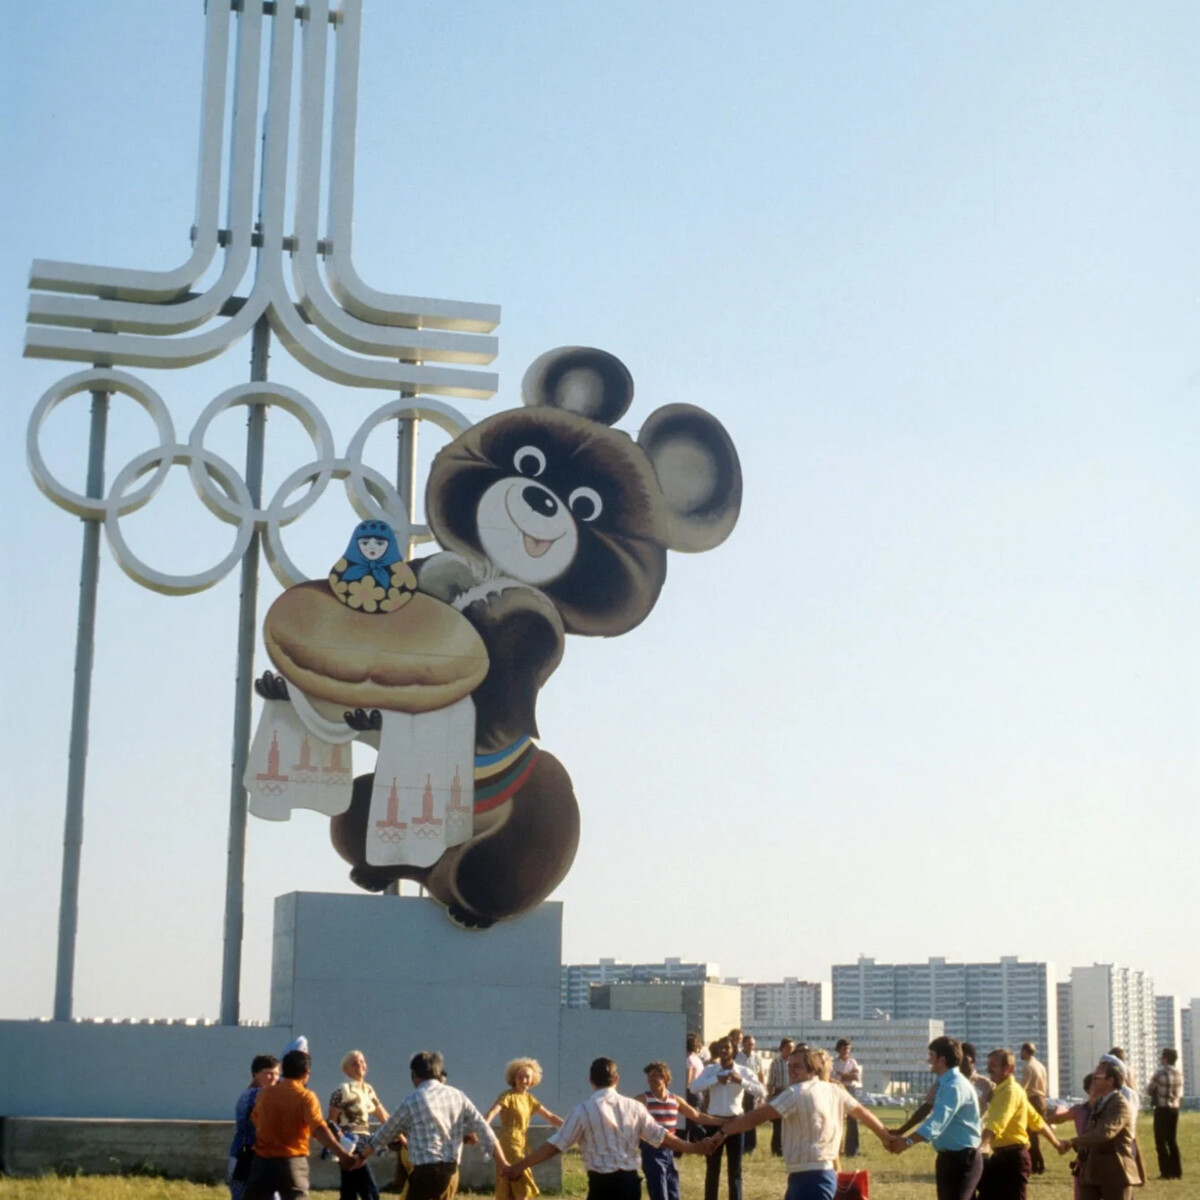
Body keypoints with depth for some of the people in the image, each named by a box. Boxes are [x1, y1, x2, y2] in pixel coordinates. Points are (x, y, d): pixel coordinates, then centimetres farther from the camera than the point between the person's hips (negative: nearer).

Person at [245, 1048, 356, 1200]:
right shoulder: (306, 1097, -9)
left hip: (263, 1162, 4)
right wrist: (341, 1154, -31)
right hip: (293, 1164, -4)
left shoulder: (265, 1094, 5)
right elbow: (319, 1129, -23)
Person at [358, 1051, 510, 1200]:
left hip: (426, 1172, -6)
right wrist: (504, 1164, 9)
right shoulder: (457, 1096, 8)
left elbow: (385, 1133, 8)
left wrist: (362, 1156, 24)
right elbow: (484, 1130, 6)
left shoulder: (411, 1101, -5)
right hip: (451, 1172, 6)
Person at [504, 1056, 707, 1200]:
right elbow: (663, 1137, 13)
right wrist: (693, 1148, 29)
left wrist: (519, 1166, 1)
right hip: (630, 1182, 5)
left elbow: (554, 1146, -6)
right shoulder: (634, 1107, 7)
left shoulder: (583, 1110, -6)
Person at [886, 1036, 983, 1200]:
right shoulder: (946, 1084, 13)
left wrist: (908, 1141, -45)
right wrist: (902, 1135, 19)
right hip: (949, 1157, 11)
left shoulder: (955, 1086, -21)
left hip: (961, 1158, -11)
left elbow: (939, 1120, -34)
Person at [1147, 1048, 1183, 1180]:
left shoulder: (1160, 1072, -15)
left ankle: (1166, 1172, -4)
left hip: (1162, 1109, -6)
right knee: (1172, 1140, 14)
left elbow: (1150, 1090, -4)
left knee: (1161, 1141, 0)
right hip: (1175, 1109, 6)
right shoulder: (1179, 1073, 6)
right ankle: (1176, 1171, 13)